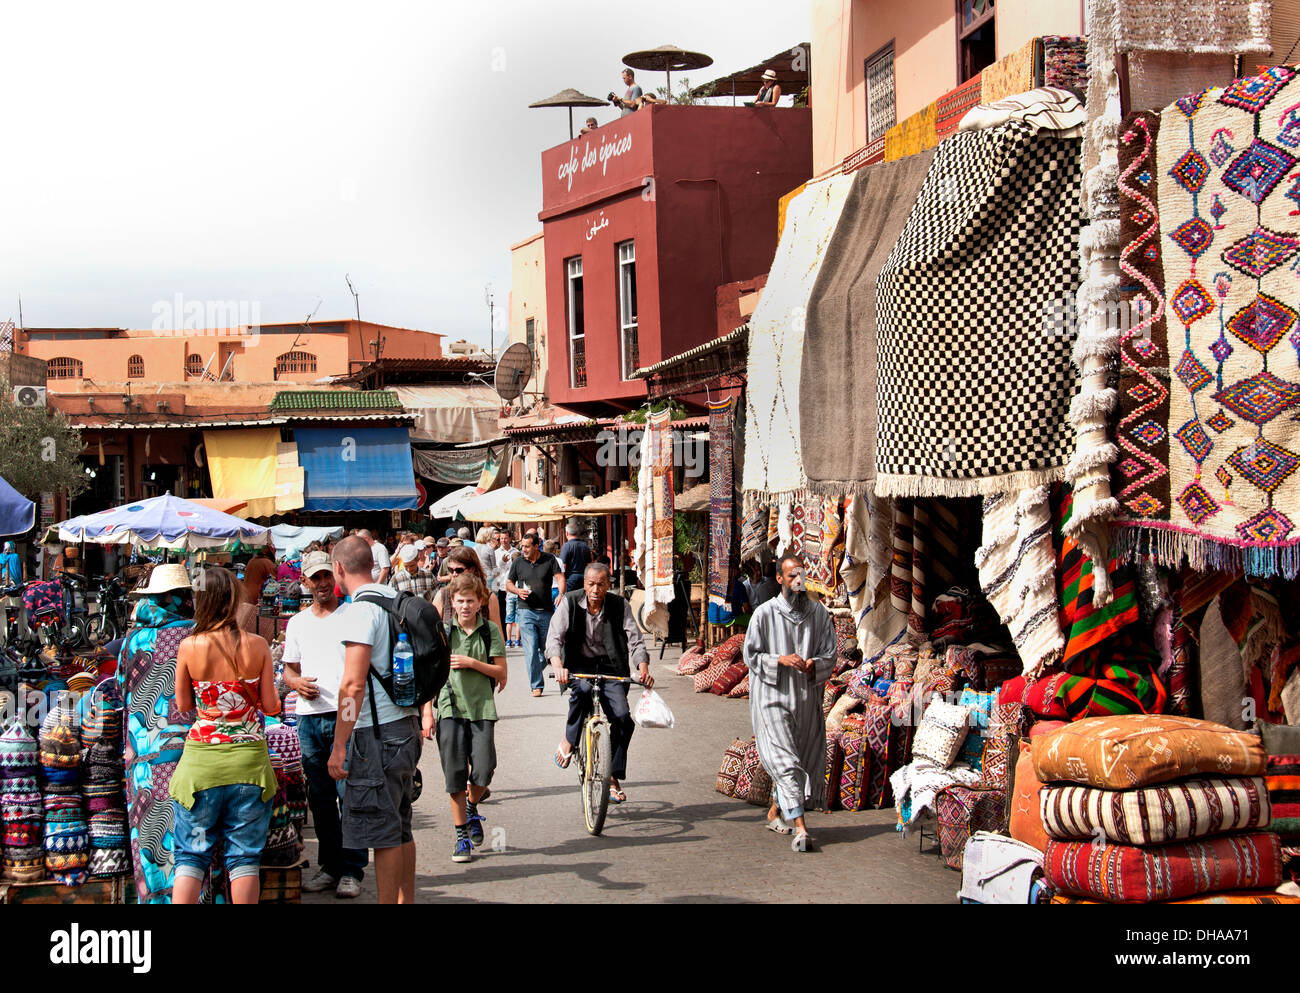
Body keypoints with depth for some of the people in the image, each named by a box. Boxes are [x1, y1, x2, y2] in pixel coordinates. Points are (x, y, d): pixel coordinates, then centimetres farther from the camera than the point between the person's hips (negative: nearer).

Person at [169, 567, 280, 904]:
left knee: (191, 854, 8)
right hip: (249, 758, 0)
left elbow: (183, 705, 3)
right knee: (244, 854, 9)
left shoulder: (189, 647, -7)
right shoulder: (257, 645, -5)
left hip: (201, 759, 0)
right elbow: (271, 706, -1)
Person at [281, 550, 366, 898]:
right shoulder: (297, 623, 16)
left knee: (350, 794, -7)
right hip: (309, 718, 5)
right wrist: (296, 682, 0)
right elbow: (289, 668, 22)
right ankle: (330, 866, 18)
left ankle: (352, 870, -1)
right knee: (319, 797, 9)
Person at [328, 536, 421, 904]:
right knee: (401, 828, 16)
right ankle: (405, 900, 23)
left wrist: (339, 746, -19)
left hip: (377, 734, -9)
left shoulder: (360, 611, -15)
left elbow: (353, 684, -21)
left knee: (383, 832, -4)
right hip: (406, 723, 9)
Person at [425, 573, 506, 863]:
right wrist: (427, 712, 1)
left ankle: (472, 808, 24)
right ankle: (461, 835, 10)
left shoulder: (490, 630, 3)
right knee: (455, 775, -1)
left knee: (483, 770, -9)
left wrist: (471, 662, -11)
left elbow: (501, 672, 2)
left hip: (482, 708, 0)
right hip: (449, 707, 0)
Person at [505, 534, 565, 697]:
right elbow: (508, 584, 14)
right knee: (531, 650, -9)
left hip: (546, 611, 0)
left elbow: (560, 578, -6)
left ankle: (536, 670, 38)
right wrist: (518, 591, -8)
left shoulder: (549, 560, 2)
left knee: (547, 648, 10)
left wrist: (561, 594, -25)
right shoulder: (518, 563, 6)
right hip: (527, 611, 0)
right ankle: (536, 685, -5)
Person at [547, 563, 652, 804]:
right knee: (582, 689, -37)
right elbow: (554, 637, -14)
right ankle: (569, 741, -12)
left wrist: (643, 669, -27)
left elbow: (635, 640, -8)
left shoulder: (619, 606, -3)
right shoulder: (570, 603, -5)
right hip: (579, 666, -1)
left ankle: (613, 776, -1)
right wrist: (558, 666, -34)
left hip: (610, 668, 1)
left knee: (623, 717, -19)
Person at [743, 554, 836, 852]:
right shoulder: (765, 613, -5)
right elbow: (751, 655, -3)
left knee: (805, 760, 11)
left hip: (807, 698, 4)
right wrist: (781, 660, -18)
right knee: (784, 759, -14)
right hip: (773, 696, -4)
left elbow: (830, 656, 6)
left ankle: (776, 811, 34)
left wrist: (814, 664, -15)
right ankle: (799, 826, -20)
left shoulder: (819, 613, 4)